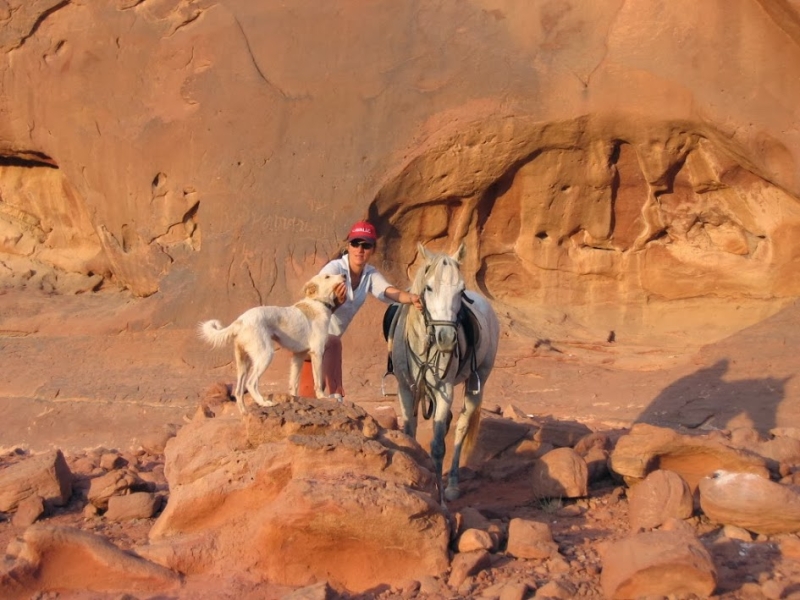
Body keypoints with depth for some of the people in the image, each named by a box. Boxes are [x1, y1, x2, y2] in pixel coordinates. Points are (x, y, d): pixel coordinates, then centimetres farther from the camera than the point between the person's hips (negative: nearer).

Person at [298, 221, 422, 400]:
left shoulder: (370, 274, -6)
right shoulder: (333, 269, -22)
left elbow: (391, 292, -24)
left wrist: (411, 298, -45)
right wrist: (337, 302, -51)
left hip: (329, 338, 7)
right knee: (333, 344, -36)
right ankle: (335, 397, -34)